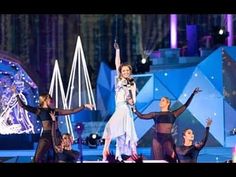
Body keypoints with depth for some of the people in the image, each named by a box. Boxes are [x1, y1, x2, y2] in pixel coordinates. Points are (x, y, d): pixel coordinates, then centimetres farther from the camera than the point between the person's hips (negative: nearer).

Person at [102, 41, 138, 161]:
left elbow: (133, 99, 3)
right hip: (119, 109, 3)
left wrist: (131, 101, -21)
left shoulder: (132, 83, 6)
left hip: (126, 110, -3)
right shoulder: (119, 79, 14)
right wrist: (117, 50, 0)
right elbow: (117, 65, 6)